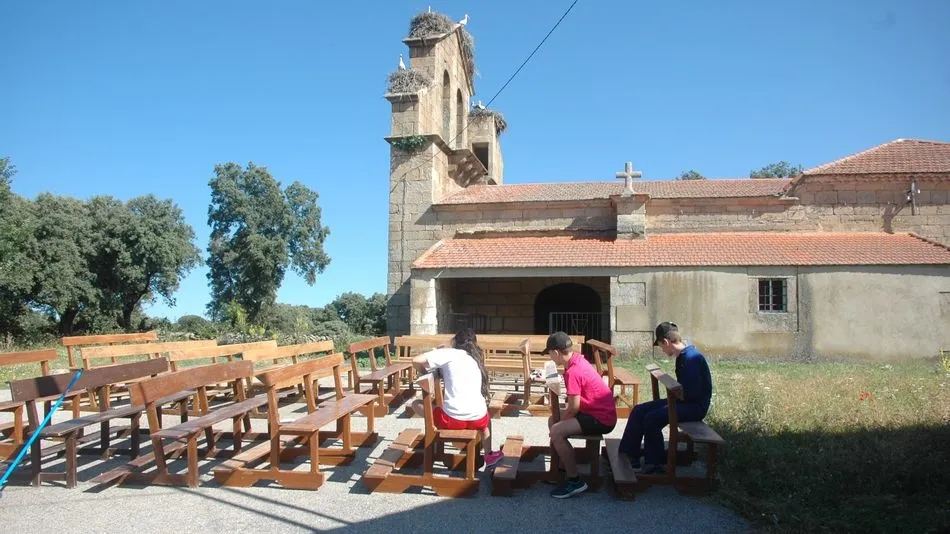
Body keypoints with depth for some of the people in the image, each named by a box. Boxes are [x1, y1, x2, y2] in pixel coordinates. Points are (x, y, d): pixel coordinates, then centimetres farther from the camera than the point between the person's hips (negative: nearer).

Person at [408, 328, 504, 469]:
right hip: (478, 418, 5)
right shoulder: (476, 359, 19)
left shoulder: (450, 353, 2)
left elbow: (417, 360, -7)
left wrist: (424, 373, 15)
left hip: (452, 419, -5)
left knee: (416, 404, 19)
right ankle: (489, 456, 45)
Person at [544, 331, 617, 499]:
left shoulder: (572, 372, -24)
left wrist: (559, 425, -4)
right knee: (553, 420, 14)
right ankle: (564, 466, 19)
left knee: (557, 431, -22)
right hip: (600, 410, 10)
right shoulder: (577, 358, 5)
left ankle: (575, 481, -12)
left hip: (601, 418, -10)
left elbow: (574, 408, -21)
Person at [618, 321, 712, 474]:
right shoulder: (682, 356, 9)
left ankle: (657, 464, -7)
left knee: (652, 419, -25)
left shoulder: (692, 358, -22)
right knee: (638, 411, 0)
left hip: (695, 406, -10)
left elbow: (693, 392, -25)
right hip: (684, 401, 10)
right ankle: (628, 456, 2)